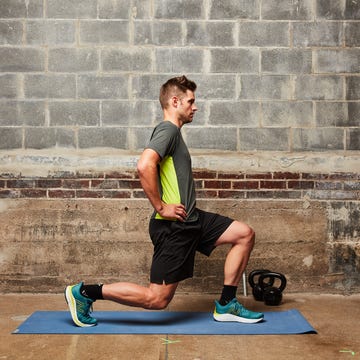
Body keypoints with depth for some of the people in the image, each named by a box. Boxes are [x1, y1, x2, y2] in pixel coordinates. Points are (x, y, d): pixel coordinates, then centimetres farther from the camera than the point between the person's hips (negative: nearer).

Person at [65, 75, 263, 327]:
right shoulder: (168, 130, -12)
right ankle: (85, 292, 6)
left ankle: (226, 306, 12)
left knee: (245, 234, 7)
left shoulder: (174, 132, 18)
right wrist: (160, 207, -22)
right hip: (173, 226, -10)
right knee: (157, 299, -5)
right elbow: (144, 166, -30)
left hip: (190, 220, 10)